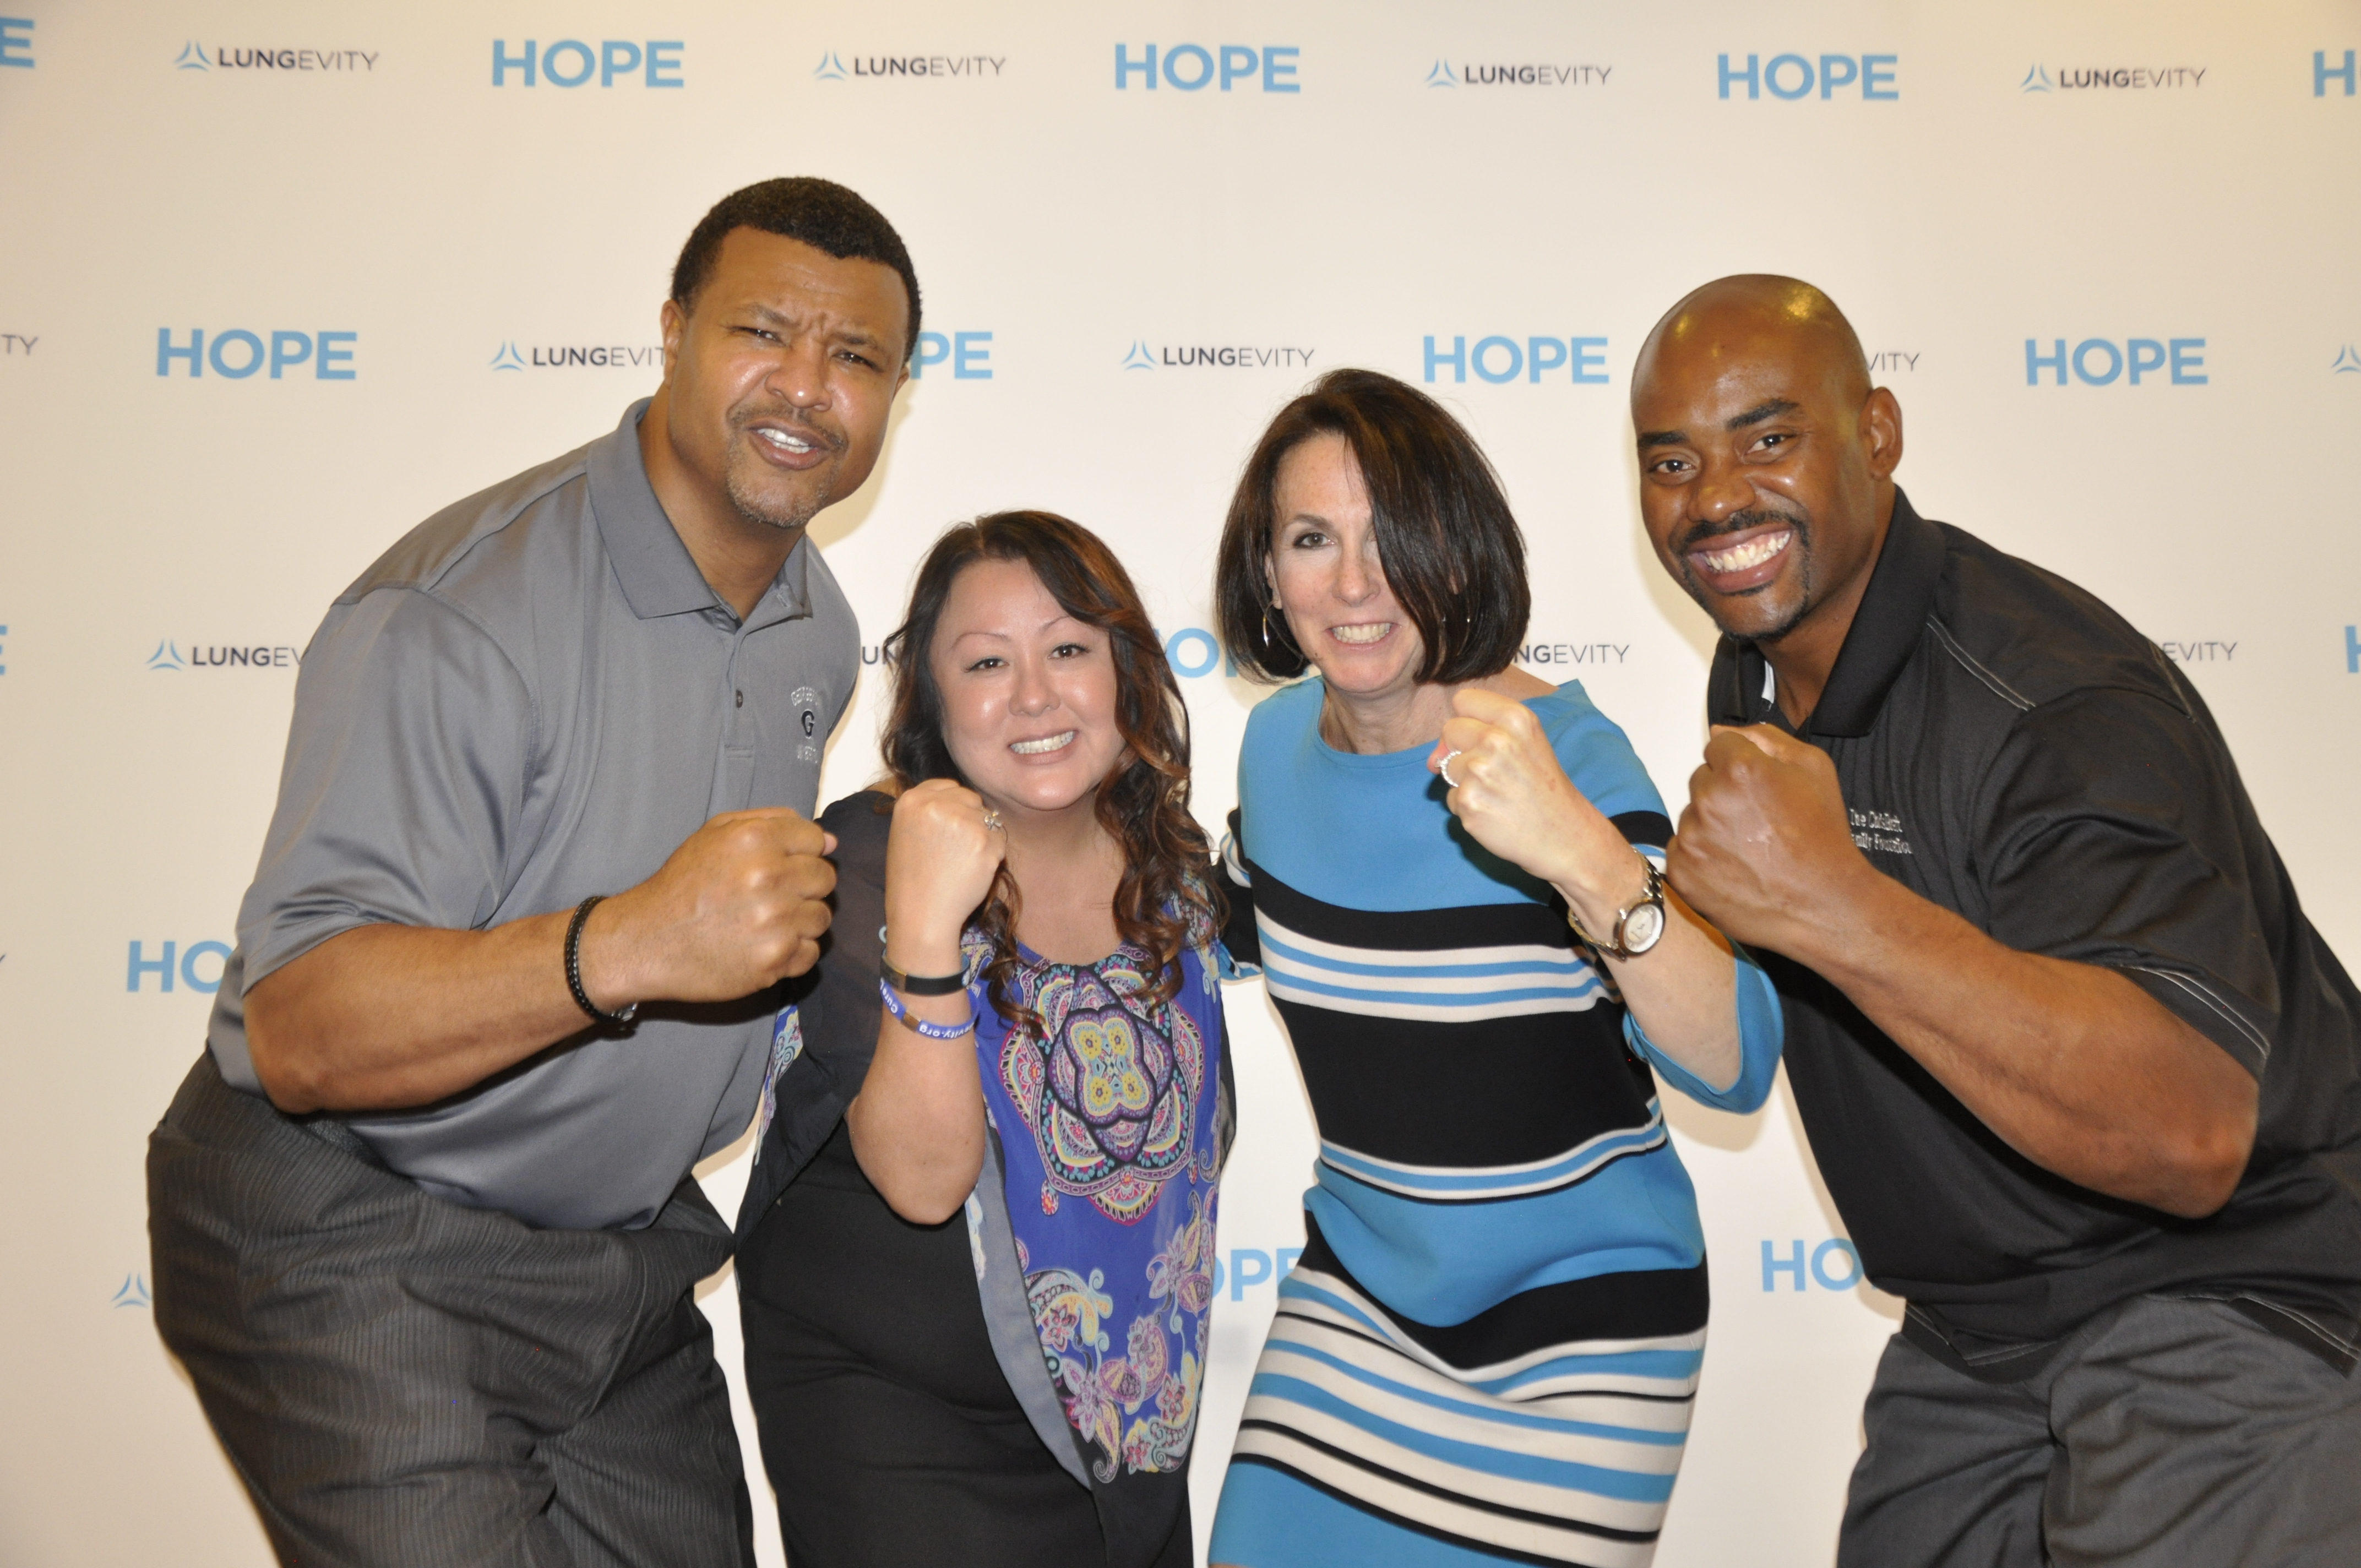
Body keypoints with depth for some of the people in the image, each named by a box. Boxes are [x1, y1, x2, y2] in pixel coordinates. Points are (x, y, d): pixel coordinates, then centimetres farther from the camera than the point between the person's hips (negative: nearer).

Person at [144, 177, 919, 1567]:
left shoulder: (822, 630, 3)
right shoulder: (460, 614, -24)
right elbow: (298, 1031, -32)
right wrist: (625, 947, -44)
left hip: (625, 1263, 7)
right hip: (353, 1251, -7)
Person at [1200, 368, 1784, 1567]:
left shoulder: (1562, 753, -20)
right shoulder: (1278, 743, -5)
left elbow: (1734, 1068, -32)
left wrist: (1583, 855, -46)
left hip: (1581, 1318, -4)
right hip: (1357, 1283, 5)